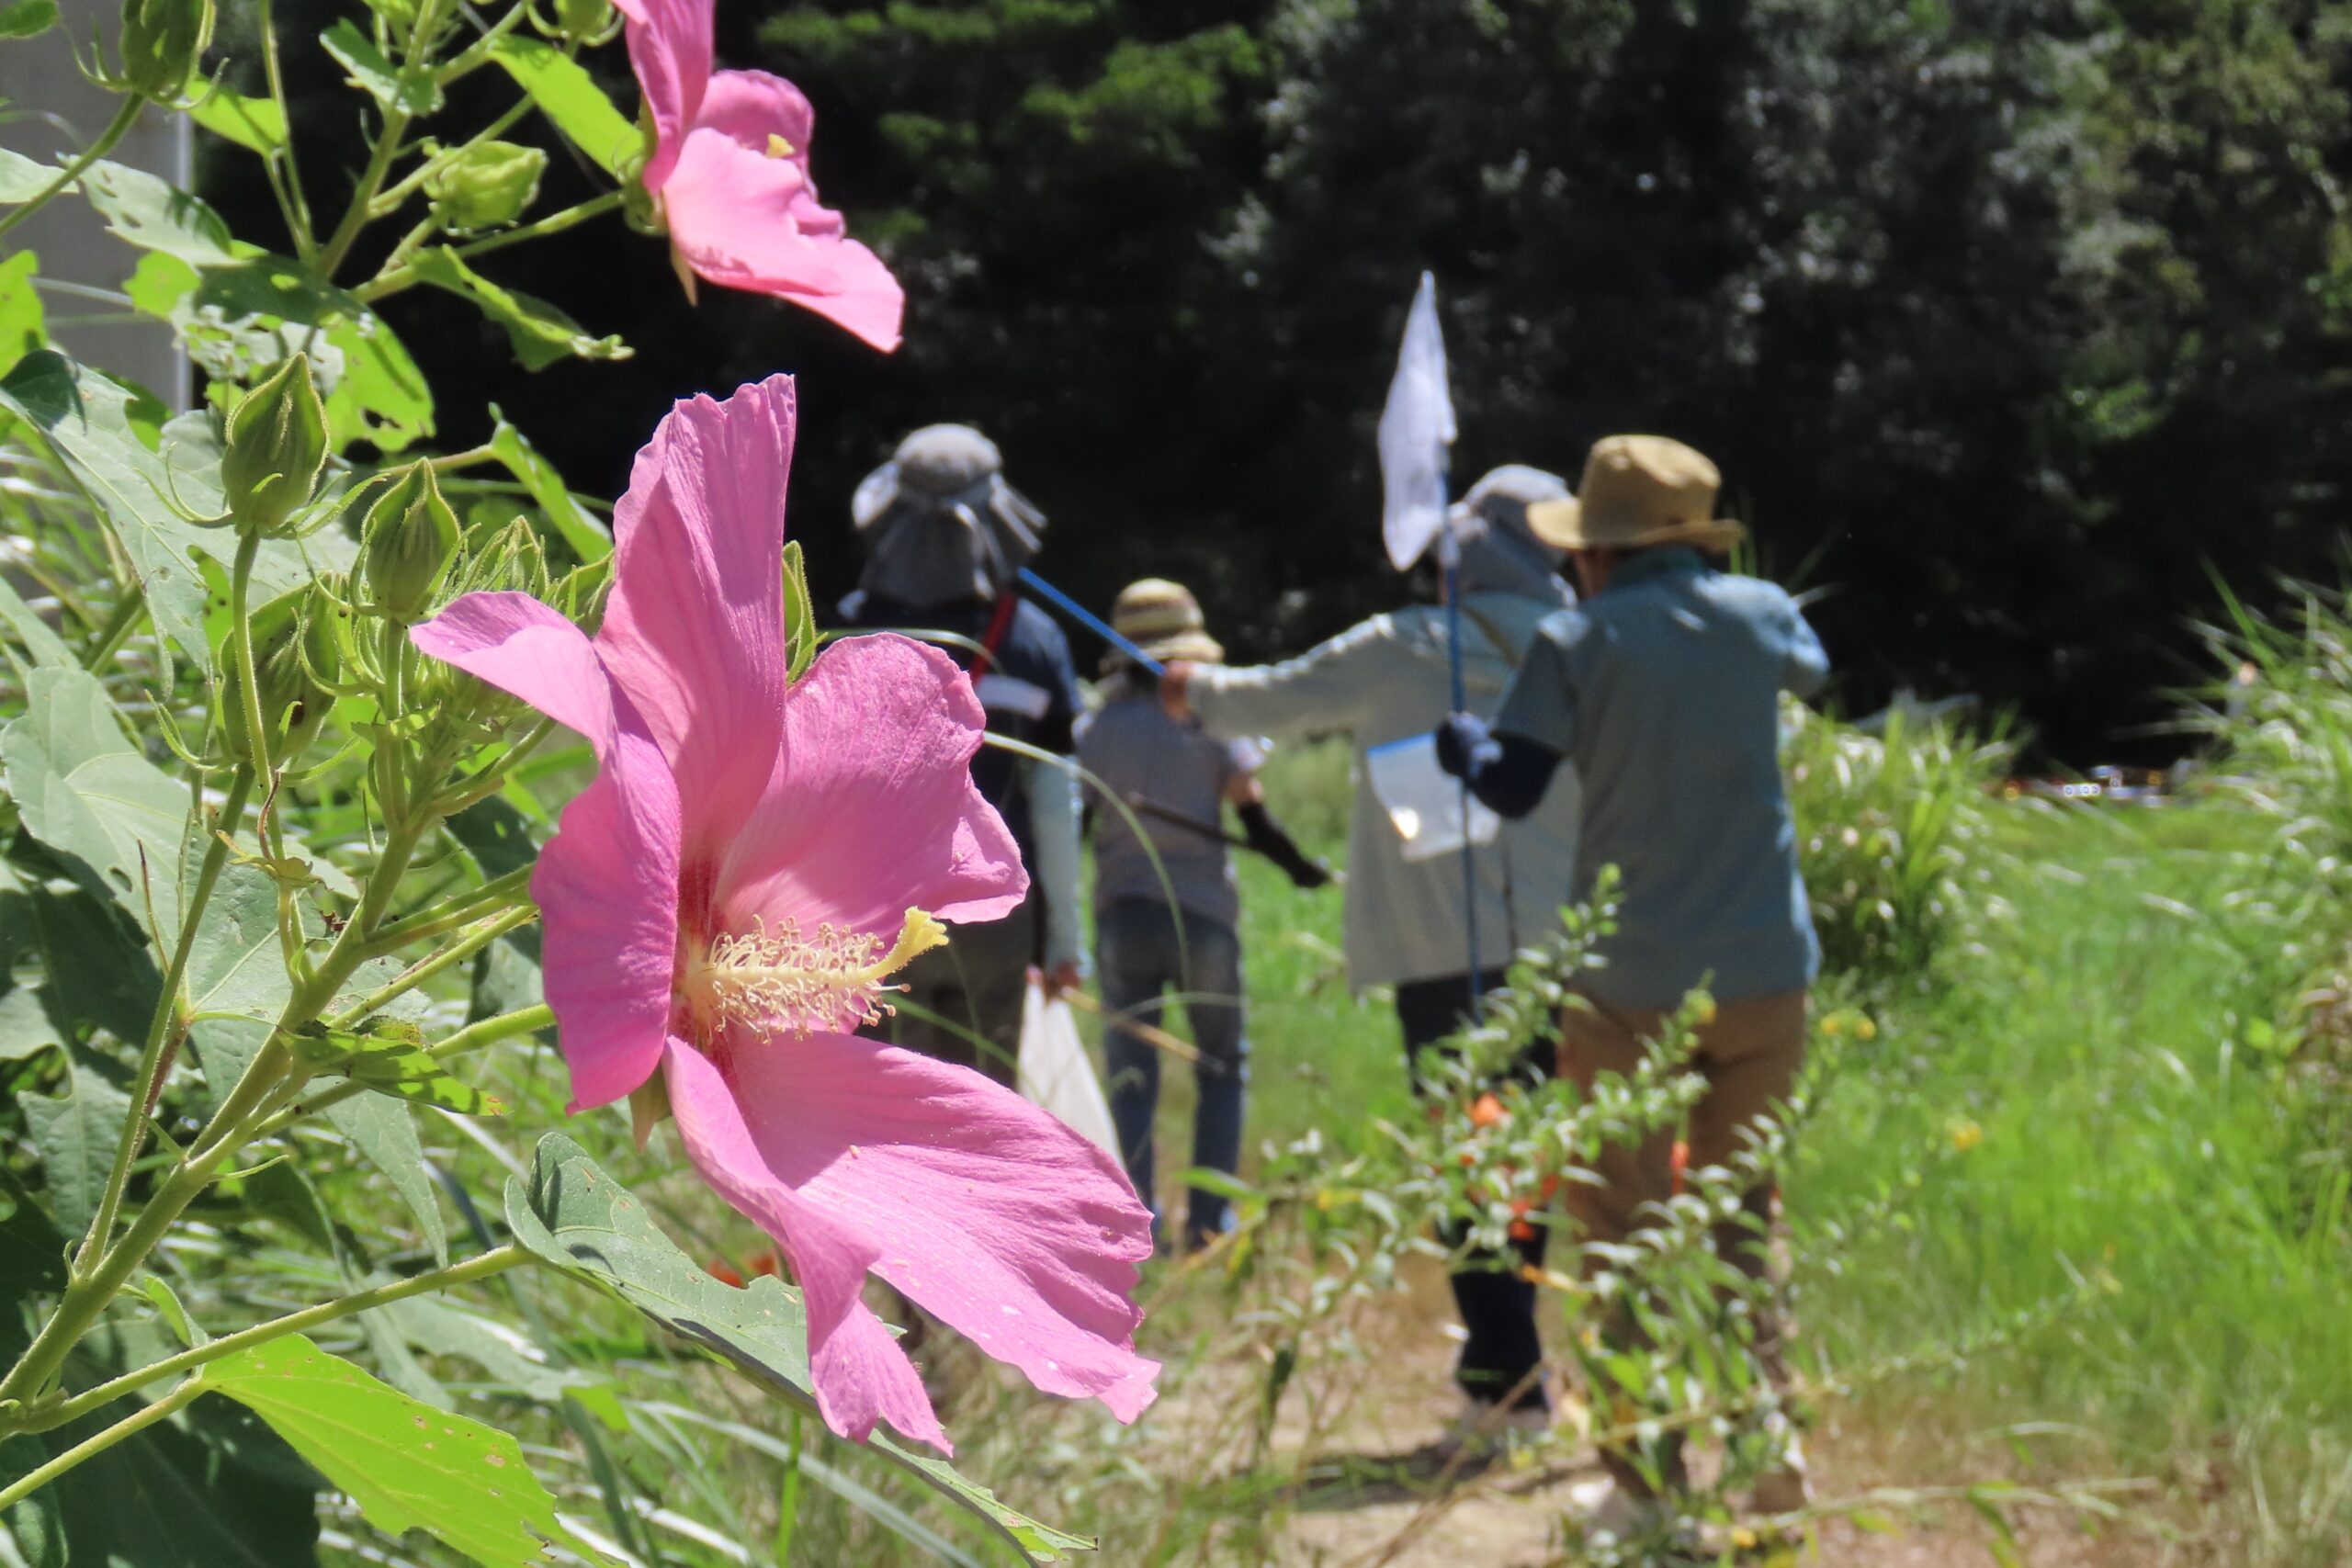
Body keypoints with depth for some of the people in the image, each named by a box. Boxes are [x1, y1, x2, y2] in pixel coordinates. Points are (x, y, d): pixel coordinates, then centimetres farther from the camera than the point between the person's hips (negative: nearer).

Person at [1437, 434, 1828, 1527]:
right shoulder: (1756, 613, 3)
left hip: (1634, 984, -3)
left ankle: (1647, 1478, 4)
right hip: (1764, 973, 3)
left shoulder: (1577, 643, -6)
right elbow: (1812, 669, 25)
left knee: (1625, 1229, 6)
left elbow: (1512, 785, -5)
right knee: (1743, 1213, 15)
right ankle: (1771, 1454, 11)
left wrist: (1457, 738, 15)